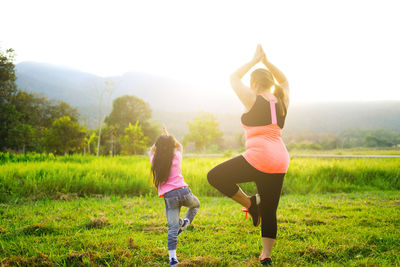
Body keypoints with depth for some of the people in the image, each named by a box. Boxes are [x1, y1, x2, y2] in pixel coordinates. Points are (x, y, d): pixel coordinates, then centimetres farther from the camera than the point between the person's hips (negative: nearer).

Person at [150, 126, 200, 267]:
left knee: (172, 226, 2)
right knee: (196, 204, 31)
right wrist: (168, 135, 34)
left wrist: (161, 139, 31)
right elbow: (179, 146, 27)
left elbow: (151, 151, 30)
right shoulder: (176, 157, 3)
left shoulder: (155, 160, 5)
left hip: (169, 196, 1)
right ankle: (185, 223, 5)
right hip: (183, 191, -1)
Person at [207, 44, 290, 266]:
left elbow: (234, 78, 9)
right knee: (269, 212, 14)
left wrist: (254, 60, 16)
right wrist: (266, 61, 24)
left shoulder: (253, 100, -5)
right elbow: (284, 80, 32)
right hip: (280, 162, 7)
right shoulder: (282, 102, 12)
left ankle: (250, 203, 7)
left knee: (215, 176, 7)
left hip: (259, 160, -7)